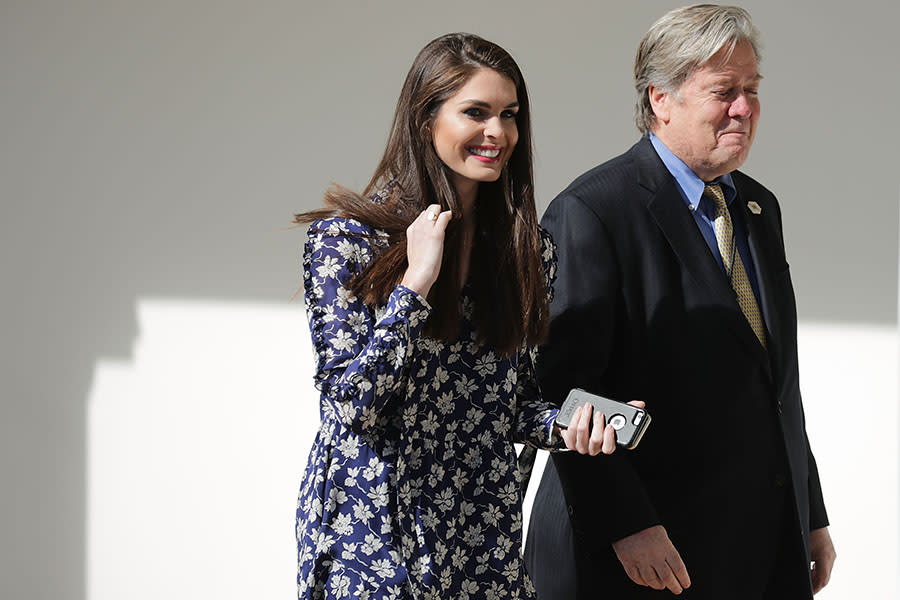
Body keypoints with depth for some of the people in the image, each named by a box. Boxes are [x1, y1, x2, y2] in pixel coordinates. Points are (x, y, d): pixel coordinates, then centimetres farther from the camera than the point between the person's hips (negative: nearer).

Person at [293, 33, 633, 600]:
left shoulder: (528, 247, 5)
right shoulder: (345, 237, -9)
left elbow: (516, 400, 12)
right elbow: (352, 404, -15)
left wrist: (565, 425, -9)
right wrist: (415, 282, -20)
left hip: (486, 533, 4)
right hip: (373, 531, -4)